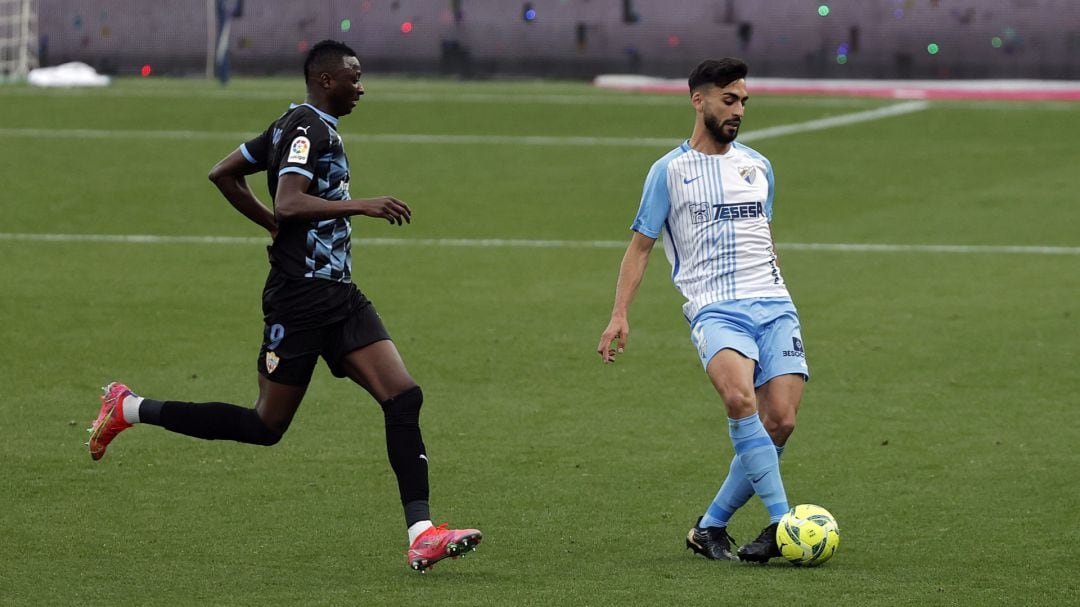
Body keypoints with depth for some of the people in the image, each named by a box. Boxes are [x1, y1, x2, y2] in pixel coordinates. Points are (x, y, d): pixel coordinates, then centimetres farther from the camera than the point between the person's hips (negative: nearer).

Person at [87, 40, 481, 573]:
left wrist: (275, 226, 25)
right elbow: (289, 203, -27)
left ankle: (422, 535, -13)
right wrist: (359, 205, -28)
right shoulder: (308, 129, -13)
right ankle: (129, 409, 14)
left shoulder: (297, 125, 16)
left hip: (337, 297, 10)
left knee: (404, 397, -7)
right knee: (266, 426, 0)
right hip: (300, 298, -10)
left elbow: (224, 174, 24)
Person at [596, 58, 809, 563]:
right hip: (714, 308, -5)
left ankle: (711, 526, 4)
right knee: (740, 398, -32)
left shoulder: (758, 166, 19)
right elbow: (641, 244, 8)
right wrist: (619, 315, -1)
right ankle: (784, 519, -33)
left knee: (780, 421, -11)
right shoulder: (670, 170, 6)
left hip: (773, 305, 5)